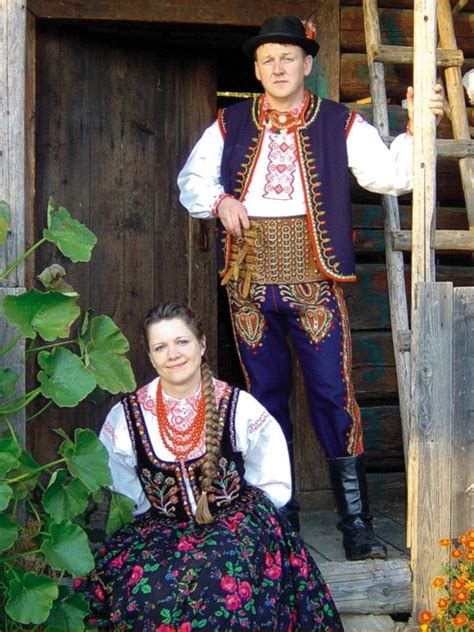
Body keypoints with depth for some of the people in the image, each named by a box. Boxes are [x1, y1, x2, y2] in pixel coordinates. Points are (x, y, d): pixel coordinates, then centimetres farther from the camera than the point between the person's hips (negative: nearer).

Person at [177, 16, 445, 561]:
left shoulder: (340, 124, 6)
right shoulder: (230, 124, 12)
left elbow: (390, 176, -3)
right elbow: (190, 181, 15)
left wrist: (417, 127, -18)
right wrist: (219, 200, -5)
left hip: (312, 276, -2)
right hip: (249, 278, 3)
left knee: (332, 393, -6)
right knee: (266, 393, 10)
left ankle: (357, 525, 3)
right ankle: (278, 519, 22)